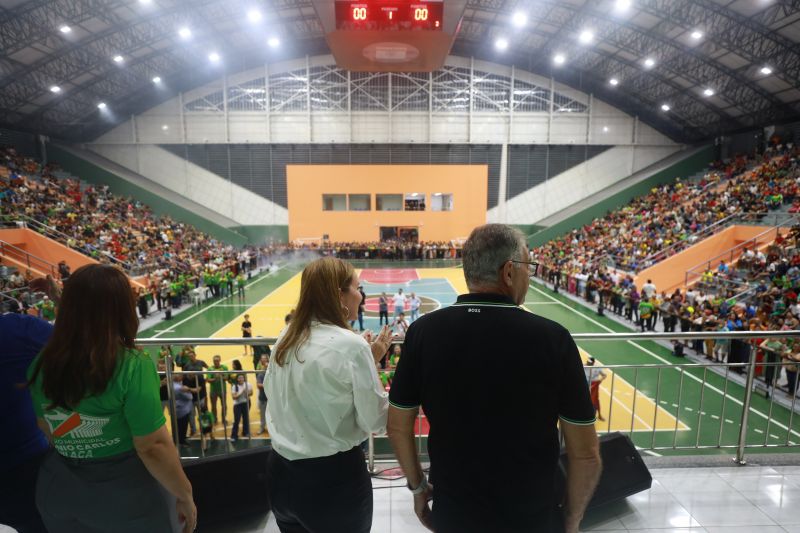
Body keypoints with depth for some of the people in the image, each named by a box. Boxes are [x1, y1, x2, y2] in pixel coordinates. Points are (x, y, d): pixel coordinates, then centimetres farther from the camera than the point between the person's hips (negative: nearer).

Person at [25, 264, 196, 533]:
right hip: (128, 496, -4)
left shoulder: (43, 364, -7)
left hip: (61, 492, 5)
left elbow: (47, 428, 8)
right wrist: (185, 495, -8)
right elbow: (153, 447, -22)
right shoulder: (132, 367, -25)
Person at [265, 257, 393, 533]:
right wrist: (372, 361, -5)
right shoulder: (352, 345, -21)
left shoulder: (285, 339, -2)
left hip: (282, 472, 6)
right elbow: (376, 421, -14)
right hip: (335, 478, -6)